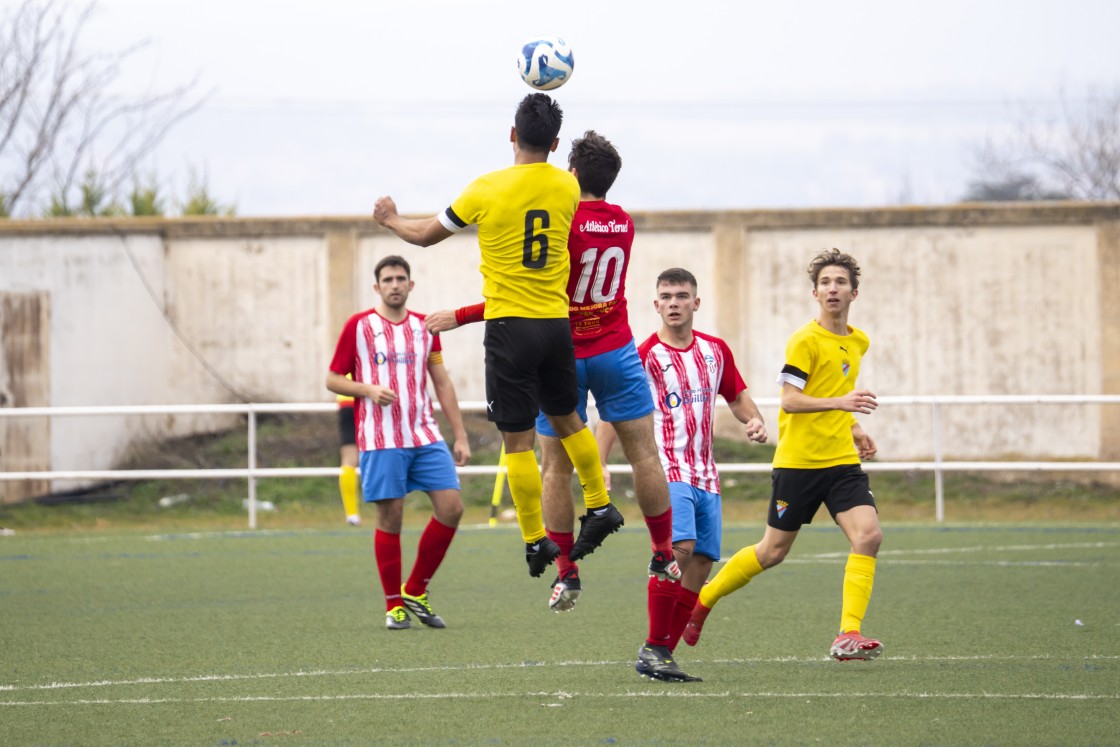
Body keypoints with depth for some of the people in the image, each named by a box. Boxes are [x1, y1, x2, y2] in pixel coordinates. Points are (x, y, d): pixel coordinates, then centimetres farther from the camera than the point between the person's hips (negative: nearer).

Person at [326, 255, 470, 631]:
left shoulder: (425, 327, 12)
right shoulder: (358, 326, 1)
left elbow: (442, 383, 16)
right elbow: (333, 379, 3)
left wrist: (460, 436, 12)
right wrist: (368, 390, -16)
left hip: (426, 436, 4)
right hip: (380, 441, -4)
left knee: (451, 507, -7)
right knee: (390, 516, -4)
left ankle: (415, 592, 8)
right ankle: (394, 605, 8)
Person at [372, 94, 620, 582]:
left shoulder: (488, 189, -9)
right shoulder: (567, 187, 1)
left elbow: (425, 235, 3)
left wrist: (390, 219, 24)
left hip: (509, 326, -4)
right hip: (556, 322, 4)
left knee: (518, 440, -1)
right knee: (566, 418, 24)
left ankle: (536, 540, -1)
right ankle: (599, 506, 25)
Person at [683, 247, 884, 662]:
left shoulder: (858, 342, 13)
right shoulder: (805, 340, -11)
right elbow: (789, 400, -19)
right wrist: (839, 402, -29)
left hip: (841, 461, 5)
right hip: (798, 461, -5)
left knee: (869, 535, -17)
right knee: (773, 551, 5)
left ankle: (848, 636, -18)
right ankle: (702, 601, 28)